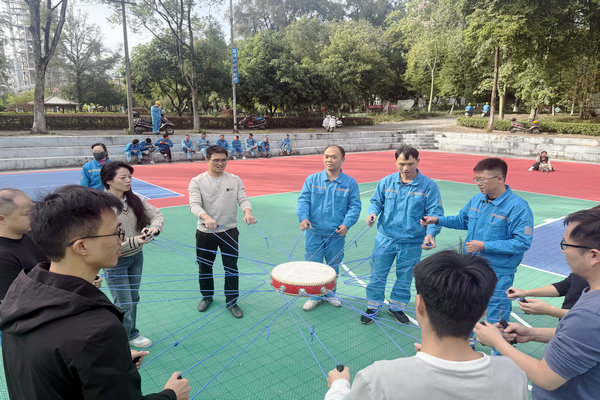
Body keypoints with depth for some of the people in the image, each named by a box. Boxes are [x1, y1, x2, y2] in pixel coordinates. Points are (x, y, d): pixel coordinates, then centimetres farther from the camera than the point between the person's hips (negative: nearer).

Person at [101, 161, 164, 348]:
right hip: (115, 262, -6)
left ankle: (131, 334, 42)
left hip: (136, 257, 6)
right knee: (124, 305, 3)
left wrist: (154, 228, -25)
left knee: (133, 298, 21)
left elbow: (157, 215, -3)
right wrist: (134, 241, -34)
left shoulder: (134, 199, -4)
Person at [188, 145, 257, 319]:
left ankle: (232, 301, 24)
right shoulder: (197, 181, -6)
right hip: (205, 233, 0)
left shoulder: (235, 180, 0)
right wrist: (206, 217, -38)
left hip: (229, 231, 0)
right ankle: (207, 296, 40)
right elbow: (194, 204, -17)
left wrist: (248, 212, -31)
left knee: (231, 268, 6)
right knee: (204, 267, 16)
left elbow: (243, 199, -7)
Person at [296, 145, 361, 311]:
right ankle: (314, 296, 27)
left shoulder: (350, 183, -1)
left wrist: (346, 224, -18)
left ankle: (330, 293, 38)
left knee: (333, 266, 16)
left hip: (336, 234, 0)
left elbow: (355, 206, -3)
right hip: (314, 232, 0)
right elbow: (303, 200, -3)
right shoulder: (312, 179, 0)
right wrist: (303, 217, -21)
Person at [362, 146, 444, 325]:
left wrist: (430, 233, -26)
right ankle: (373, 307, 28)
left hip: (412, 243, -1)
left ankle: (397, 307, 37)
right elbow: (376, 201, 9)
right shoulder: (386, 182, -2)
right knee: (377, 275, 9)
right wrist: (372, 212, -15)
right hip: (385, 239, 1)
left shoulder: (429, 186, -8)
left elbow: (435, 212, -9)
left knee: (405, 278, 16)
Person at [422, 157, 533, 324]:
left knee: (496, 321, 8)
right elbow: (462, 220, 19)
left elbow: (522, 242, -22)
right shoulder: (477, 199, 3)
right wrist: (437, 220, 4)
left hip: (498, 274, -7)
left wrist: (484, 246, -24)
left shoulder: (518, 207, -18)